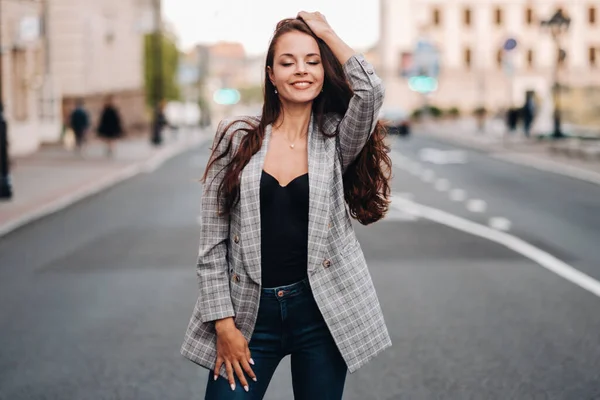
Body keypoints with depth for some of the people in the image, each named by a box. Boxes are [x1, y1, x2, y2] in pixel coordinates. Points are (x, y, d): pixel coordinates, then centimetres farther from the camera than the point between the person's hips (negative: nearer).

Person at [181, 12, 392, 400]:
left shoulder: (336, 139, 3)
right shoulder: (237, 137, 1)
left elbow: (370, 90, -19)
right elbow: (212, 242, 1)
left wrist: (327, 33, -5)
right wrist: (224, 323, -5)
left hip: (321, 310, 0)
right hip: (248, 312, 0)